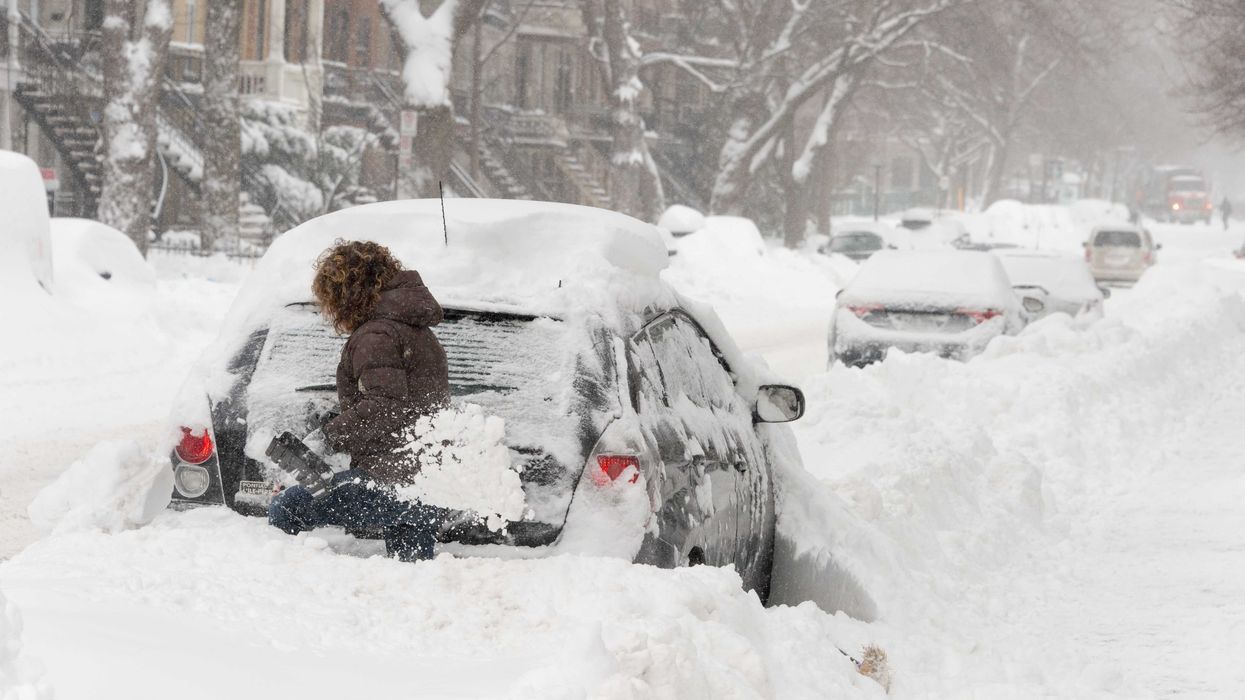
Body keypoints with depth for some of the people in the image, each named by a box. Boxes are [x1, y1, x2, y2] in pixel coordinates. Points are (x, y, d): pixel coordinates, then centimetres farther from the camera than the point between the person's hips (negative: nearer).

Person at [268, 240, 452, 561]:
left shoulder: (376, 336, -8)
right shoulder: (420, 333, 22)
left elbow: (383, 408, -21)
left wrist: (328, 438, -13)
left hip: (394, 483, -9)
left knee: (287, 509, -5)